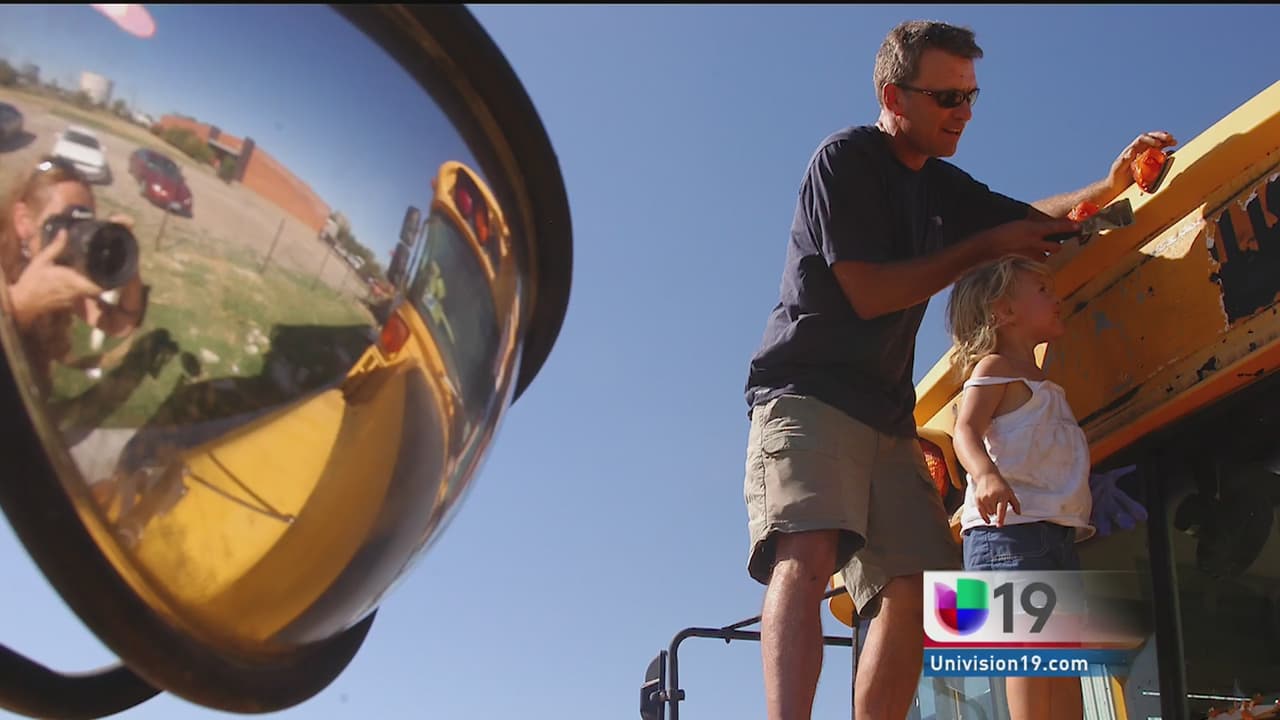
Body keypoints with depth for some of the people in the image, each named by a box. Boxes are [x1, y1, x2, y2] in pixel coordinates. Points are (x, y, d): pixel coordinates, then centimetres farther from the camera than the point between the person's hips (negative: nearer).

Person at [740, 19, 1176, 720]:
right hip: (804, 395, -8)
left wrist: (1110, 186, 11)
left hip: (886, 417, 9)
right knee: (806, 557, -30)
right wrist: (986, 246, -5)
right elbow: (868, 292, -13)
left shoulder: (940, 184, 20)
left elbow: (1032, 219, 32)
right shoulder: (845, 160, -5)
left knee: (911, 591, -5)